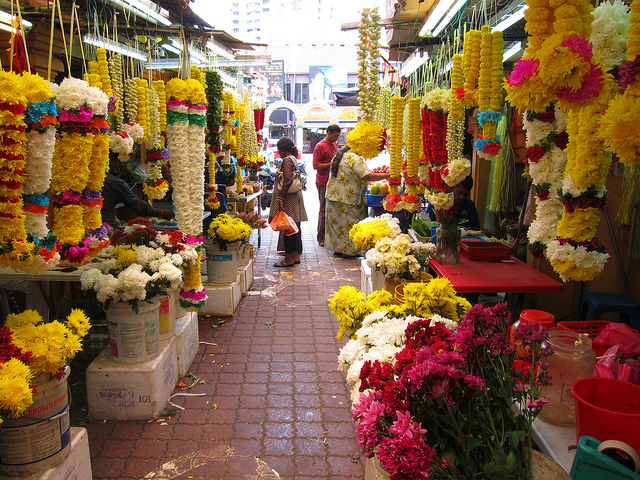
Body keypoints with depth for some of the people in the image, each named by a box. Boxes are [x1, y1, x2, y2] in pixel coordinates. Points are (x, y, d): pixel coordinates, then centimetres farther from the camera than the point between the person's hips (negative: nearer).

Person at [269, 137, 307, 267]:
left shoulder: (287, 160, -13)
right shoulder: (294, 159, 16)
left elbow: (287, 180, -23)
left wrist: (280, 199, -23)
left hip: (288, 198, -10)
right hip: (296, 197, 10)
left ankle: (289, 258, 1)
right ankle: (296, 255, 21)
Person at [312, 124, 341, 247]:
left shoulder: (335, 145, 16)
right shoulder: (320, 147, -8)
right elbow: (315, 166, -13)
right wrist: (331, 164, -18)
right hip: (324, 183, -7)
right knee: (324, 210, -2)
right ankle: (321, 238, 6)